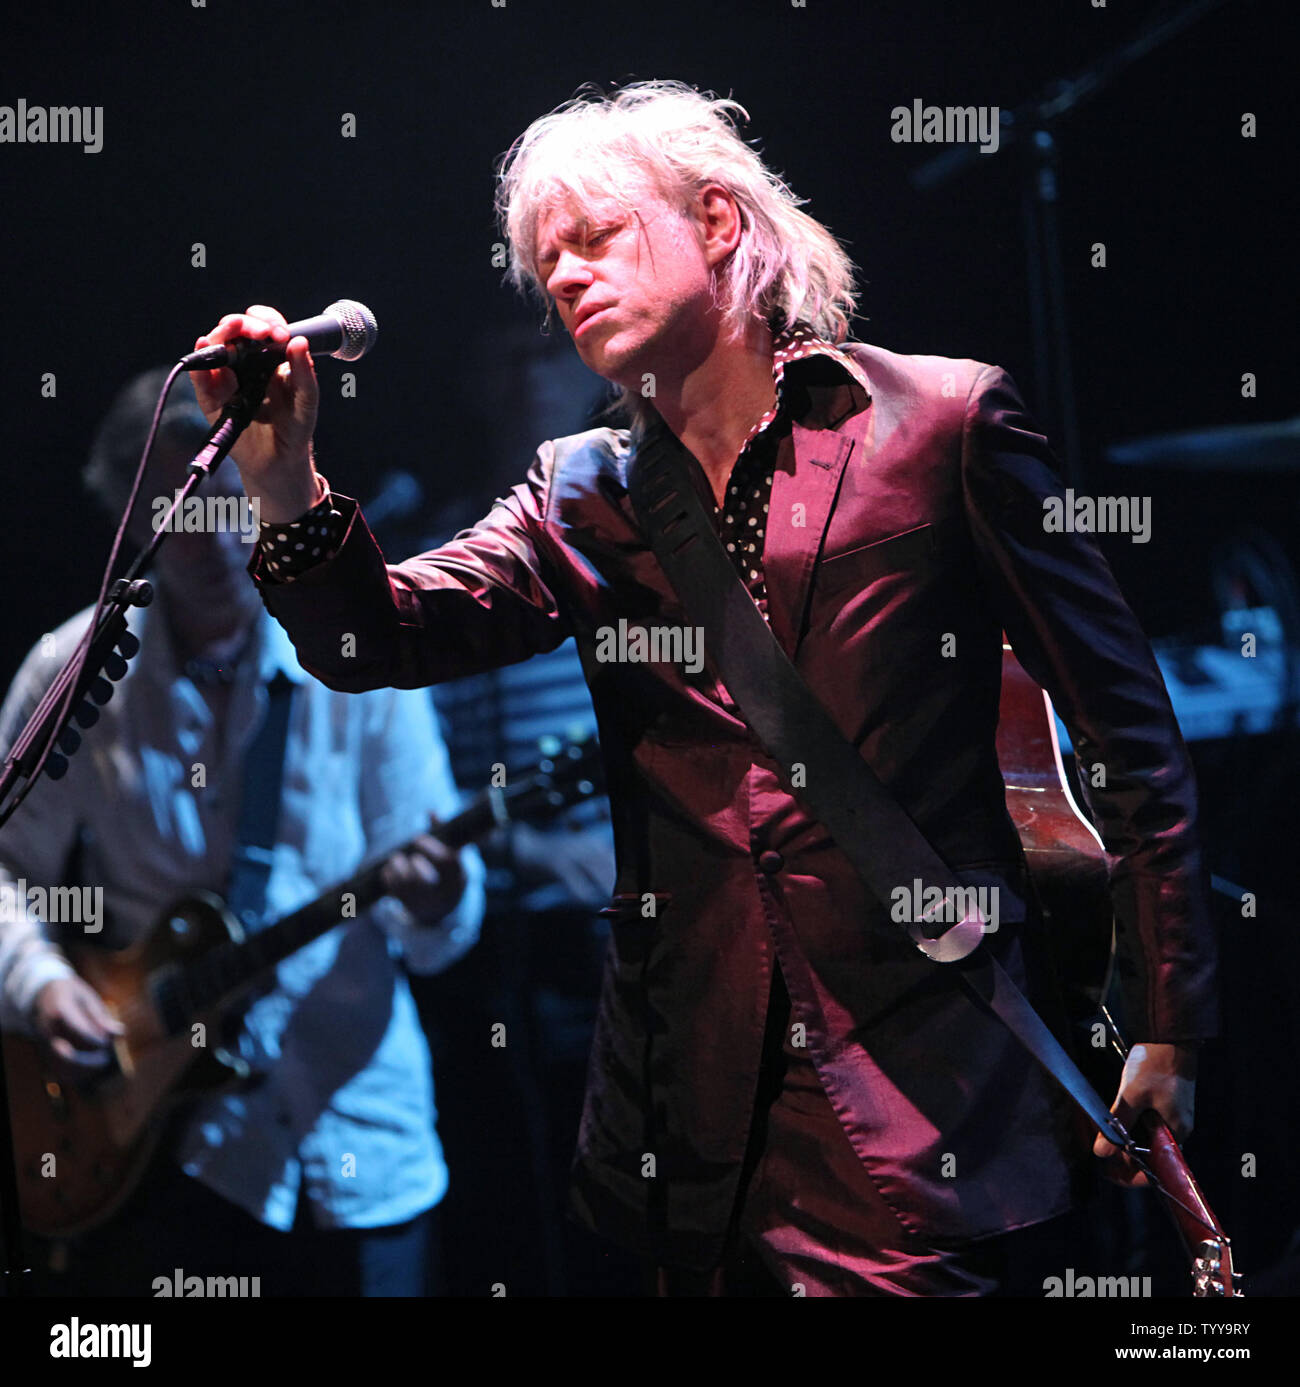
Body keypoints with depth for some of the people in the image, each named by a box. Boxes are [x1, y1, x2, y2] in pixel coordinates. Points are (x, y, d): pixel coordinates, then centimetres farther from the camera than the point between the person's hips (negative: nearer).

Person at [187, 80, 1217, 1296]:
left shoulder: (943, 422, 0)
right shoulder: (584, 493, 13)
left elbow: (1126, 727, 2)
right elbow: (380, 635, -1)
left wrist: (1166, 1025, 1)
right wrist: (283, 481, -20)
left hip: (912, 1080, -4)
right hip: (690, 1087, 4)